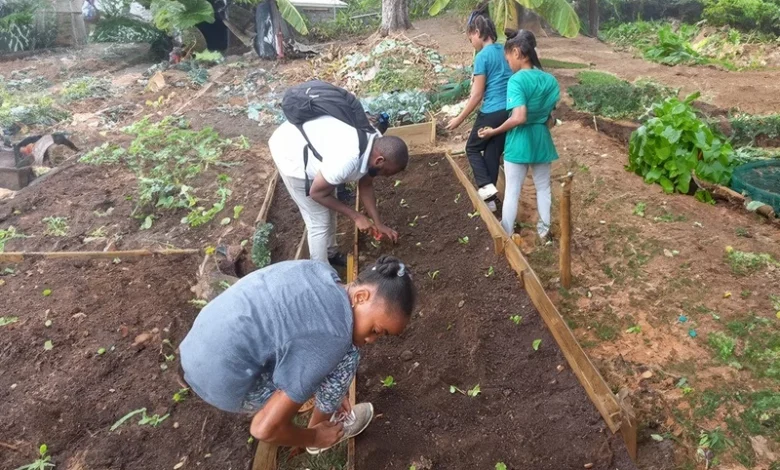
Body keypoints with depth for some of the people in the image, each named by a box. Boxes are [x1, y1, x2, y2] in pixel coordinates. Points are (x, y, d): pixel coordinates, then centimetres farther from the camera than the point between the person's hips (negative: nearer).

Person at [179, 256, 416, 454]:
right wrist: (314, 438, 0)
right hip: (224, 381, -8)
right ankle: (319, 431, 19)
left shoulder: (321, 274, 0)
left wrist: (335, 394, 25)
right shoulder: (333, 337, -24)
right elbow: (264, 428, -19)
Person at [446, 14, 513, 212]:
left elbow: (477, 95, -13)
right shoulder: (504, 51, 10)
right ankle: (489, 200, 18)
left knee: (473, 148, 14)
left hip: (492, 113, -7)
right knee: (493, 153, 14)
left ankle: (486, 186, -2)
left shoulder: (482, 57, -12)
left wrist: (459, 119, -5)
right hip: (509, 111, 7)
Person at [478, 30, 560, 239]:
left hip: (519, 142, -5)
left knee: (512, 191, 5)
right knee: (543, 188, 17)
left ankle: (506, 235, 14)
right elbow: (550, 118, 7)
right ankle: (544, 230, 28)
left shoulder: (517, 80, -18)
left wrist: (494, 131, -16)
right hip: (542, 140, 6)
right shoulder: (550, 80, 3)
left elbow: (519, 118, -27)